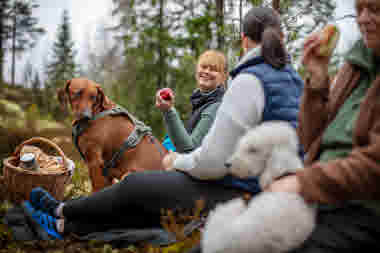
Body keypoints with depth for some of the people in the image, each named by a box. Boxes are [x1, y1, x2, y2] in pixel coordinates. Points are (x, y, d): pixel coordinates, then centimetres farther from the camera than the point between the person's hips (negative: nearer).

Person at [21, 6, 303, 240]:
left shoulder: (249, 80, -18)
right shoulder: (294, 79, 10)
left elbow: (213, 160, -21)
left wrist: (178, 161, -2)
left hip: (238, 197, -8)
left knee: (134, 185, 9)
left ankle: (61, 211, 33)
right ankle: (64, 225, 30)